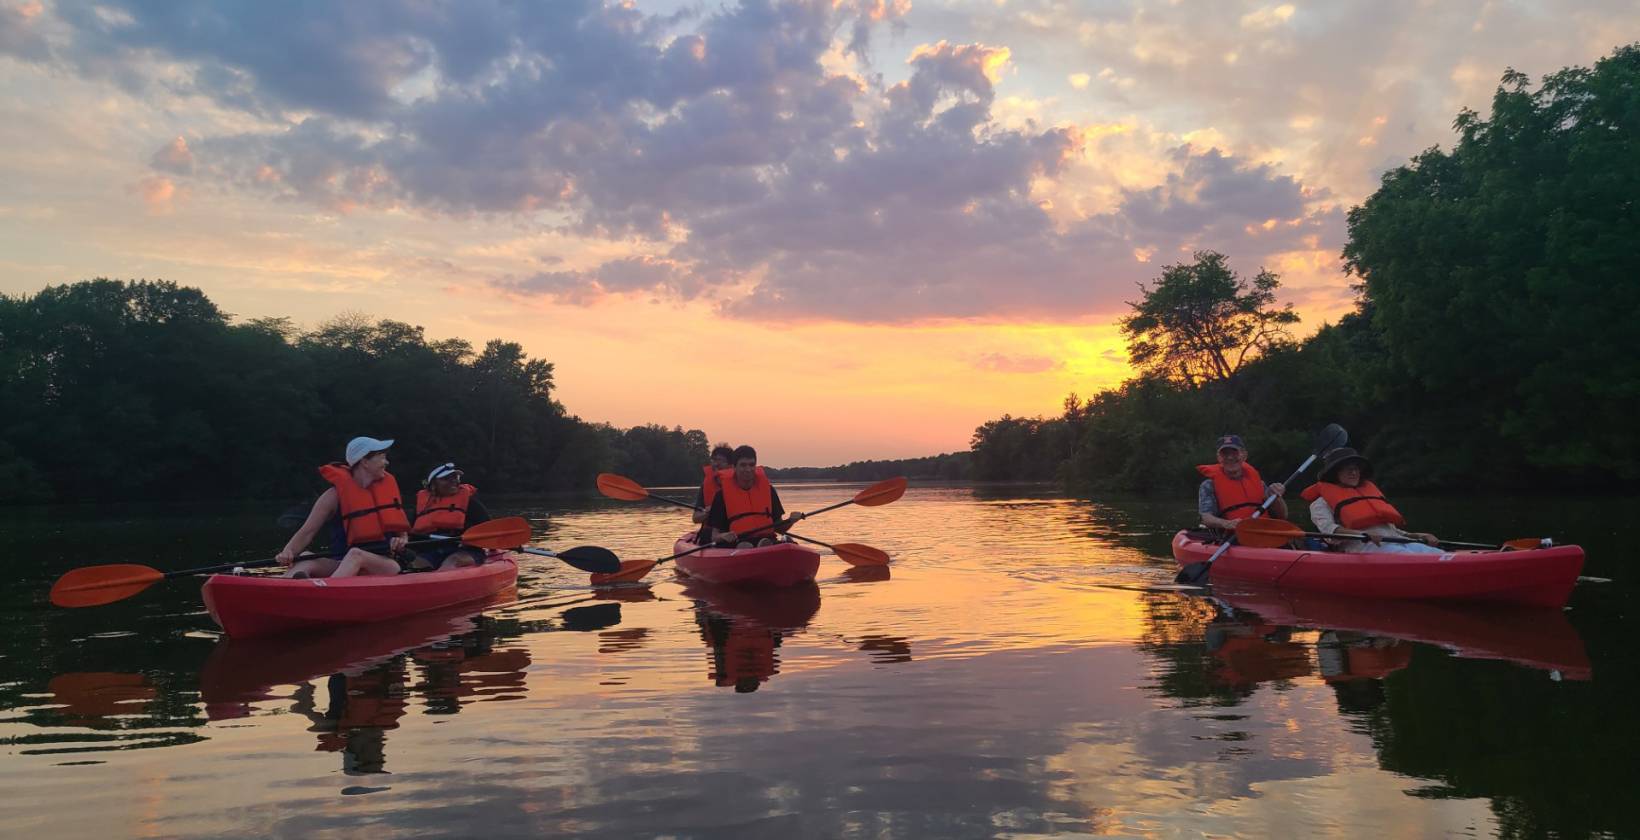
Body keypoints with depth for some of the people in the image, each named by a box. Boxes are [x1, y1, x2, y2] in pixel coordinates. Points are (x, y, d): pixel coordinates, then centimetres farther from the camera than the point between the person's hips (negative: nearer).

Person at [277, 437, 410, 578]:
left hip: (386, 565, 0)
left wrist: (401, 541, -4)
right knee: (303, 566, -28)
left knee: (356, 554, -35)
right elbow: (307, 532, -2)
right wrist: (288, 552, -22)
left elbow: (401, 530, 19)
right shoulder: (336, 495, 2)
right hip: (343, 564, 1)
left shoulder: (388, 486, 11)